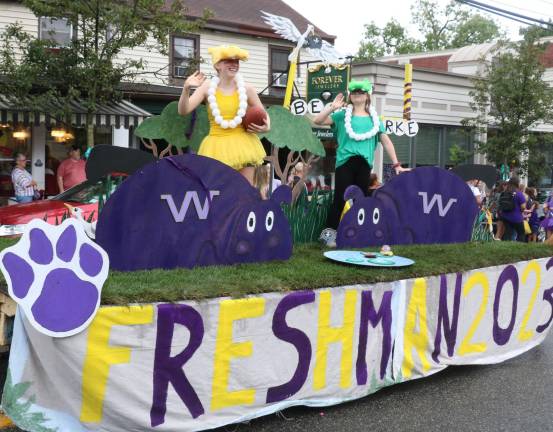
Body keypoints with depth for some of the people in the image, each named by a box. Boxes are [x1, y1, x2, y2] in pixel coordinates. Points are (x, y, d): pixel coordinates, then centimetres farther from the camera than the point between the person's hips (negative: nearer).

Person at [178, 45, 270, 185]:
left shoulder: (246, 89, 0)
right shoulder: (208, 87, -3)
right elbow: (183, 111, -9)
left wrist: (266, 127, -11)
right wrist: (186, 89, -25)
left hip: (243, 144, 1)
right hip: (217, 145, -1)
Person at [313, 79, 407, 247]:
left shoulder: (374, 118, 14)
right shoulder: (343, 115, 7)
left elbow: (386, 141, 15)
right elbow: (317, 121, 0)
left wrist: (396, 164, 11)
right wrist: (332, 107, -12)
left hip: (364, 164, 3)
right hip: (345, 162, -3)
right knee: (340, 198, -7)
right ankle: (329, 233, 1)